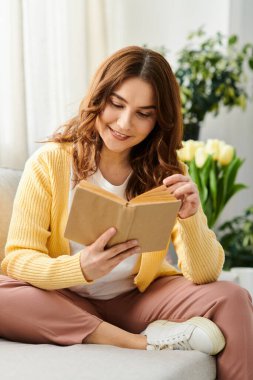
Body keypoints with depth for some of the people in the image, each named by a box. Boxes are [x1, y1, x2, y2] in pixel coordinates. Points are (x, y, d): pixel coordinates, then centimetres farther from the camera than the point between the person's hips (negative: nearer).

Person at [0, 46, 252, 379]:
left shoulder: (168, 174, -2)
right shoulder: (49, 163, -11)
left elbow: (204, 275, -9)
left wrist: (190, 217, -30)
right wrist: (81, 269, -35)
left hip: (140, 299, 1)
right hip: (65, 303, 0)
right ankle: (141, 343, -26)